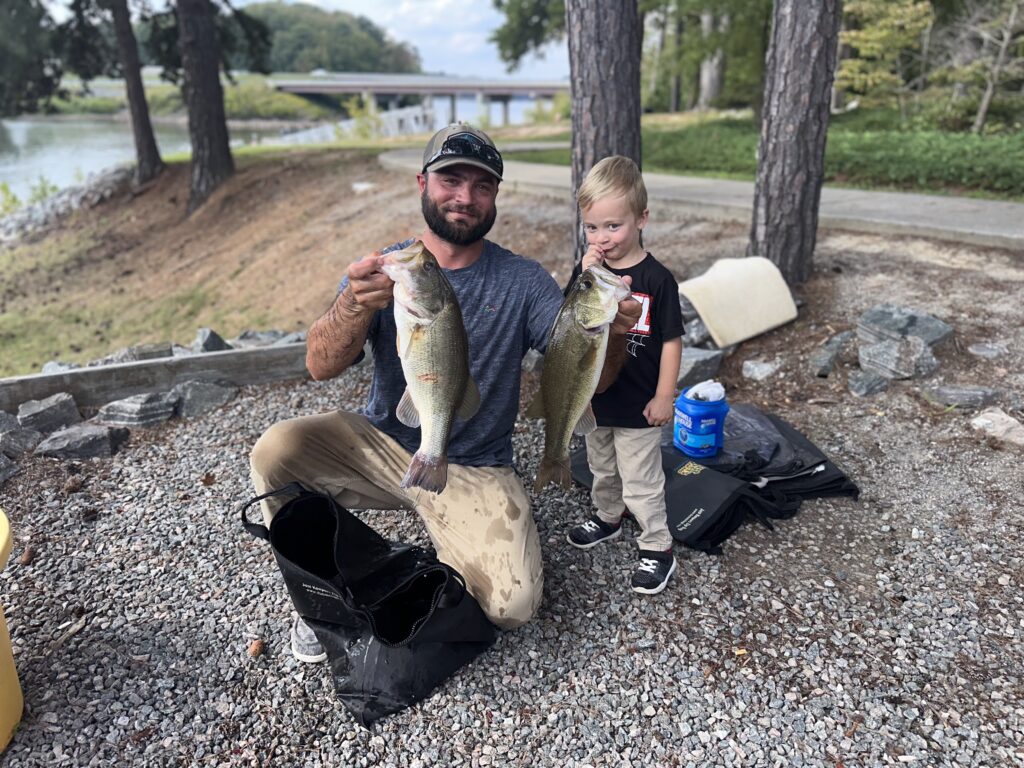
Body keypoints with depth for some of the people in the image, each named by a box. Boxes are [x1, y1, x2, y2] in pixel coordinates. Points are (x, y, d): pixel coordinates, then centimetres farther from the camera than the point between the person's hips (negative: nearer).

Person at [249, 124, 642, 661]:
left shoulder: (523, 282, -4)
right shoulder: (382, 271, -3)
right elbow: (320, 366, -17)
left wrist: (612, 334, -37)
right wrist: (357, 307, -39)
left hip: (472, 471, -1)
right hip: (382, 443, 2)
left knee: (512, 604, -21)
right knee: (275, 451, -24)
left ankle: (439, 573, 15)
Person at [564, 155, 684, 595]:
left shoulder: (656, 279, -17)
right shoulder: (587, 269, -3)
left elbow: (671, 341, -13)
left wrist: (664, 397, -12)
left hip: (638, 406, -5)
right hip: (594, 398, 6)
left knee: (641, 481, 6)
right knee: (602, 467, 25)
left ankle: (658, 547, 23)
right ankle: (608, 518, 48)